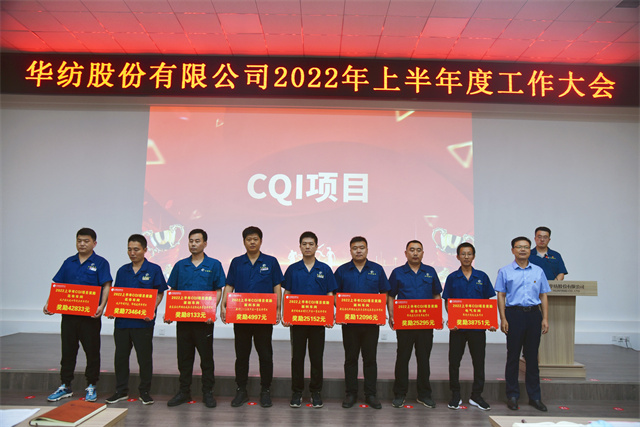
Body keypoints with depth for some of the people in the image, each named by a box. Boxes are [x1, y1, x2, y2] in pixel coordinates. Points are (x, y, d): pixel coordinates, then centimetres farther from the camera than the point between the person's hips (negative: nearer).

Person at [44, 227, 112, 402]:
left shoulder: (100, 263, -3)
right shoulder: (69, 262, 11)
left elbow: (106, 286, -10)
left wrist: (102, 306, -24)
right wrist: (49, 304, -1)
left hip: (90, 315, -4)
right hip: (68, 314, 4)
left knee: (92, 351, 4)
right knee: (68, 351, 13)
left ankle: (91, 387, 17)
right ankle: (65, 386, 25)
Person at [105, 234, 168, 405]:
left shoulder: (154, 270, -2)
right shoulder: (122, 271, 10)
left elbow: (160, 294, -1)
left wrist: (150, 311, -15)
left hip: (143, 322, -4)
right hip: (122, 320, 4)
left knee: (144, 357, 4)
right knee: (120, 356, 12)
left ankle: (144, 391, 18)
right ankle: (121, 391, 26)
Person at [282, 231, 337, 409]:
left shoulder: (324, 269, 3)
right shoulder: (292, 269, 5)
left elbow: (330, 295, 4)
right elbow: (286, 294, 6)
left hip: (318, 320, 0)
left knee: (317, 357, 6)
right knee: (297, 357, 6)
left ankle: (316, 392, 19)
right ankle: (296, 392, 18)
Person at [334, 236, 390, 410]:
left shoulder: (377, 269, 5)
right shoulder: (342, 270, 4)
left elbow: (384, 294, 7)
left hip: (371, 322, 0)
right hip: (349, 322, 0)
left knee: (370, 359, 6)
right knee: (350, 359, 8)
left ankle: (371, 394, 17)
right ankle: (350, 394, 18)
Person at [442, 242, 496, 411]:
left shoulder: (482, 277, 5)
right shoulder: (452, 278, 2)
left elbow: (488, 301, 8)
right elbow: (447, 302, 3)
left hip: (478, 326, 1)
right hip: (457, 326, -1)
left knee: (479, 361, 7)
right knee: (454, 361, 4)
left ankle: (476, 396, 21)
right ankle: (455, 395, 18)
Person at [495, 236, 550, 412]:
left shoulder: (538, 271, 11)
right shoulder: (505, 271, 3)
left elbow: (543, 296, 11)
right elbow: (501, 296, 1)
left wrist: (545, 318, 3)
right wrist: (503, 319, -7)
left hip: (534, 314, 2)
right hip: (514, 314, -2)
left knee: (532, 356, 7)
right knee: (513, 356, 3)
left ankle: (534, 396, 17)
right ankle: (512, 396, 12)